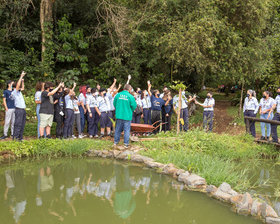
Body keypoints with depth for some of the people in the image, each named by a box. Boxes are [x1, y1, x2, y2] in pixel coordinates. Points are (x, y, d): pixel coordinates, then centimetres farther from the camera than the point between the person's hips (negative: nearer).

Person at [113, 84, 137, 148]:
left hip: (119, 116, 4)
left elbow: (114, 104, 7)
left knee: (118, 129, 15)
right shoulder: (130, 96, -11)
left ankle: (116, 142, 24)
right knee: (127, 130, 5)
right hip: (127, 116, -4)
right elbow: (134, 106, -7)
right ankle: (126, 144, 8)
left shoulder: (118, 95, -1)